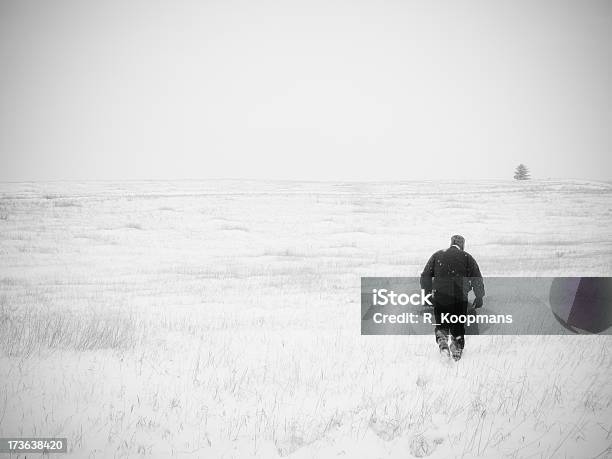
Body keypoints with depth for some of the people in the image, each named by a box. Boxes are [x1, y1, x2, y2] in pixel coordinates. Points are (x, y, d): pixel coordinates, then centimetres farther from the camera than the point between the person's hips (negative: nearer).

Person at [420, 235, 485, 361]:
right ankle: (457, 349, 11)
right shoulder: (467, 258, 3)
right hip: (460, 298, -1)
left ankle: (442, 340, -10)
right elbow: (477, 280, 1)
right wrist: (479, 298, 9)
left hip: (440, 296, 1)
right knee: (458, 325, 15)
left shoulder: (437, 256, 8)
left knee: (441, 324, 14)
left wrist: (427, 294, 13)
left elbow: (425, 276, 6)